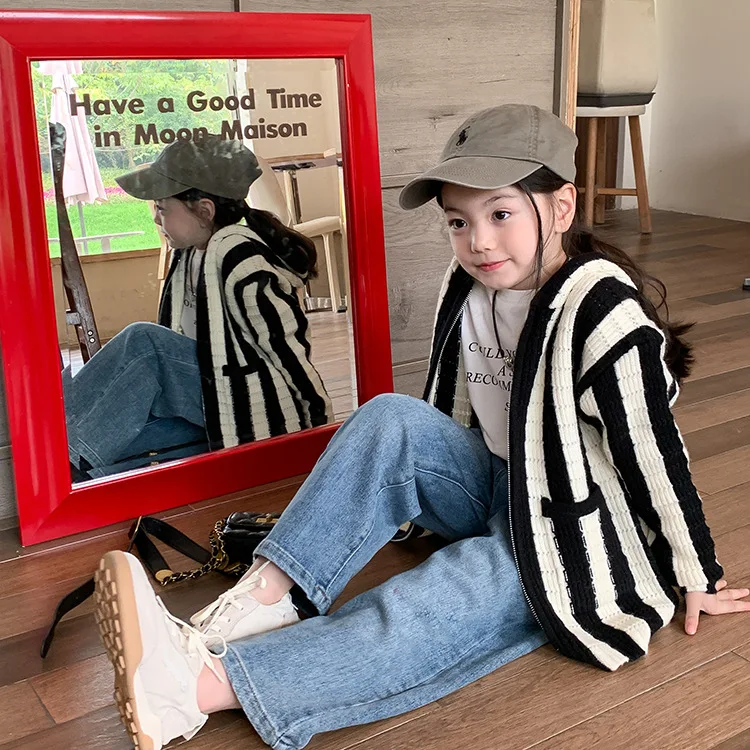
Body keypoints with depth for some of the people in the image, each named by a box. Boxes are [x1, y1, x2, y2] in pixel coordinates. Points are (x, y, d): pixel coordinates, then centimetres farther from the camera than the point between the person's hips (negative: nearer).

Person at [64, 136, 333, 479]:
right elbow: (181, 340, 17)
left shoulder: (238, 257, -17)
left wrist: (319, 421, -12)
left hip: (259, 410, -9)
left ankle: (68, 451, -16)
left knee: (143, 341, -22)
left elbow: (286, 345, -17)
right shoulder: (190, 253, 9)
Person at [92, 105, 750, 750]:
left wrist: (697, 577, -6)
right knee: (391, 420, -19)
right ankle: (262, 599, -28)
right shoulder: (467, 288, -2)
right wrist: (426, 494, 21)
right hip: (496, 489, 7)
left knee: (434, 608, -31)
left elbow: (656, 454, -16)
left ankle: (199, 686, -42)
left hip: (570, 541, -6)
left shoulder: (605, 314, -24)